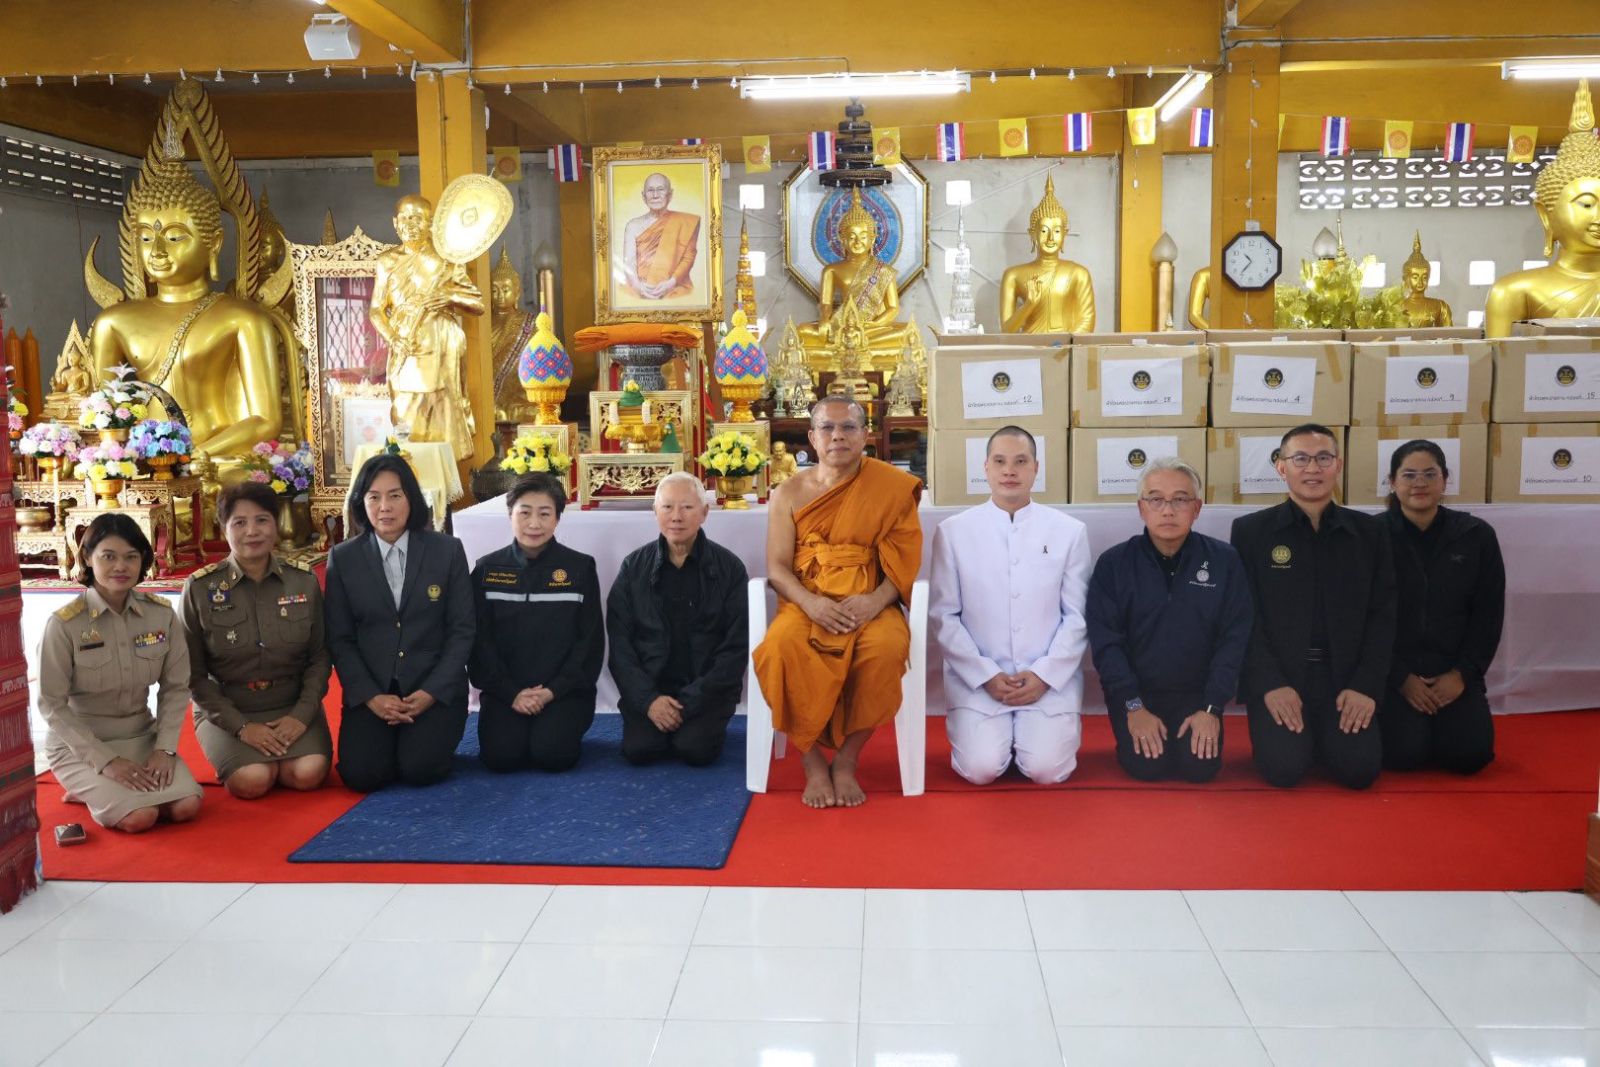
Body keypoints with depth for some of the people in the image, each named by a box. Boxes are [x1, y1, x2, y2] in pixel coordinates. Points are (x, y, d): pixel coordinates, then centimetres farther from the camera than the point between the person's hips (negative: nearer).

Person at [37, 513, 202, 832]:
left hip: (142, 736, 4)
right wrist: (105, 760, -18)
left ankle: (95, 791, 9)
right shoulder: (64, 624, -16)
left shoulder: (162, 614, -5)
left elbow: (175, 688, 1)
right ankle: (92, 792, 9)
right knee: (139, 817, -25)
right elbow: (52, 705, -12)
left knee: (186, 806, -18)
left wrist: (165, 748, -11)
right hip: (79, 743, -4)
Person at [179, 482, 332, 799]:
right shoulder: (200, 588, -7)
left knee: (309, 773, -24)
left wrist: (302, 714, -11)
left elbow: (319, 657, 3)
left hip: (293, 707, 1)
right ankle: (236, 758, 9)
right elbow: (193, 673, -3)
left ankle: (276, 760, 10)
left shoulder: (304, 582, -1)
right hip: (227, 711, -1)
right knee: (252, 781, -26)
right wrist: (240, 726, -12)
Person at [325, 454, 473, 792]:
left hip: (435, 688, -1)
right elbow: (339, 639, 1)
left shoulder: (448, 550, -1)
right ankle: (390, 736, 16)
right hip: (370, 690, 1)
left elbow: (461, 630, -1)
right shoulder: (343, 558, 2)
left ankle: (429, 735, 14)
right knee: (361, 774, -17)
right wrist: (371, 696, -11)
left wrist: (432, 692, -11)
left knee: (420, 769, -20)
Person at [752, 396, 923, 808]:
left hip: (869, 604, 0)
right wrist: (811, 603, -18)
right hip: (806, 604, 1)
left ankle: (846, 759, -15)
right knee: (781, 647, -34)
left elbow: (904, 560, 2)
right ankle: (813, 762, -16)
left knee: (886, 649, -35)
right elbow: (777, 567, 2)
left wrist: (876, 601, -18)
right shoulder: (789, 493, 8)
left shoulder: (891, 487, 5)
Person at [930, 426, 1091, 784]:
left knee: (1048, 769, -16)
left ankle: (1033, 732, 17)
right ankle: (987, 733, 17)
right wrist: (986, 676, -9)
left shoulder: (1070, 531, 2)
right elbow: (944, 616, -1)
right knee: (981, 768, -17)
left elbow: (1077, 616, 2)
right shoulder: (952, 532, 0)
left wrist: (1044, 675, -9)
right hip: (976, 677, 0)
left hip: (1051, 678, 1)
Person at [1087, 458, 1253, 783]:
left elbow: (1234, 639, -5)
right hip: (1135, 692, -1)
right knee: (1147, 766, -18)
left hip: (1197, 694, 1)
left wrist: (1212, 708, -12)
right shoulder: (1113, 564, -7)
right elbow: (1105, 642, -8)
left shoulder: (1224, 560, -5)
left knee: (1200, 766, -16)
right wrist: (1134, 707, -15)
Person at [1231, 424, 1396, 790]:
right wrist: (1270, 684, -15)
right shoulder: (1250, 530, -1)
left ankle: (1323, 734, 20)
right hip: (1277, 677, -2)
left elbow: (1383, 615, 4)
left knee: (1360, 769, -15)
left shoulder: (1370, 532, 6)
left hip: (1345, 676, 2)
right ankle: (1300, 735, 17)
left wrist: (1367, 686, -8)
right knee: (1284, 768, -19)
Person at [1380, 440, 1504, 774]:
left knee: (1470, 753, -15)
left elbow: (1489, 615, 5)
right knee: (1404, 753, -19)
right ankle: (1409, 723, 17)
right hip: (1393, 671, -2)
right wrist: (1401, 677, -11)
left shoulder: (1477, 535, 1)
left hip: (1454, 671, 2)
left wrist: (1462, 673, -5)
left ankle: (1438, 723, 20)